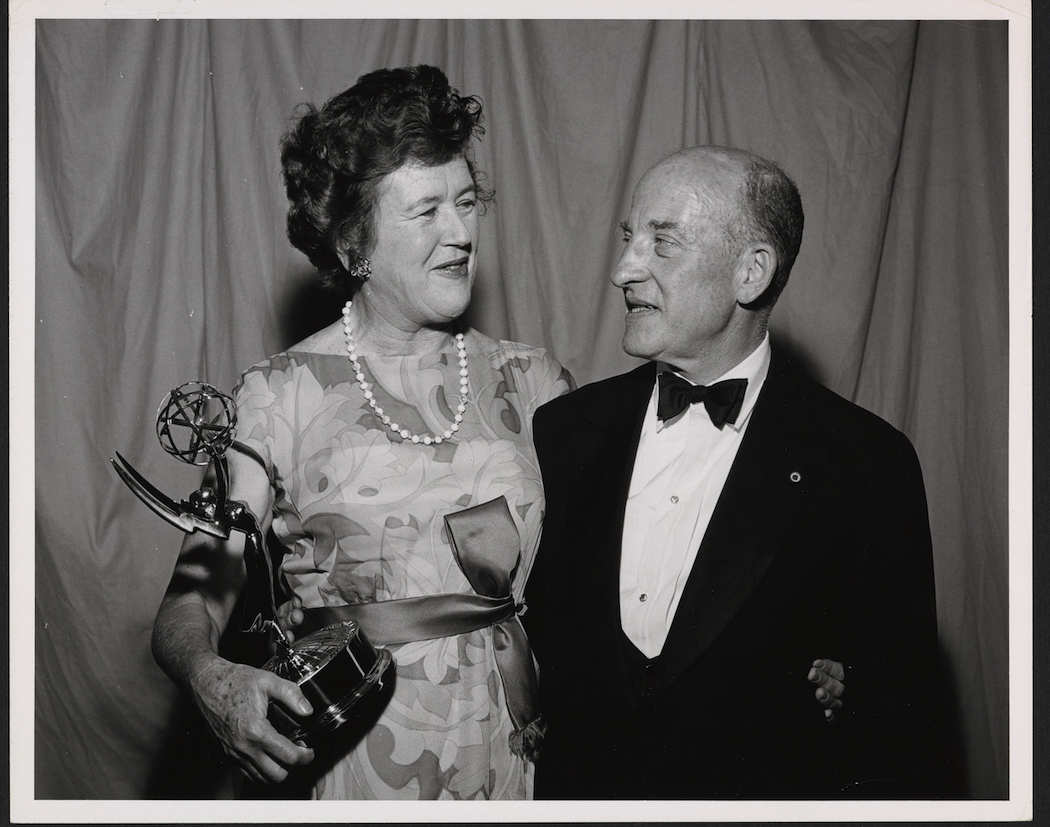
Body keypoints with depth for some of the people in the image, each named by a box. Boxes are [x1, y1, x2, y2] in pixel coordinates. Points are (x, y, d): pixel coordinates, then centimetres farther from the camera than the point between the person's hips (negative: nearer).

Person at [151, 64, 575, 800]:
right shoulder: (277, 399, -6)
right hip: (357, 781, -2)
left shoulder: (534, 383, 1)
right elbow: (194, 598, -6)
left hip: (522, 774, 2)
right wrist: (210, 677, -25)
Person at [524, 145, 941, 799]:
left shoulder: (866, 463, -13)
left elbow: (896, 724, -11)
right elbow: (533, 631, 2)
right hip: (574, 789, 3)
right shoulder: (566, 429, -2)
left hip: (762, 795, -3)